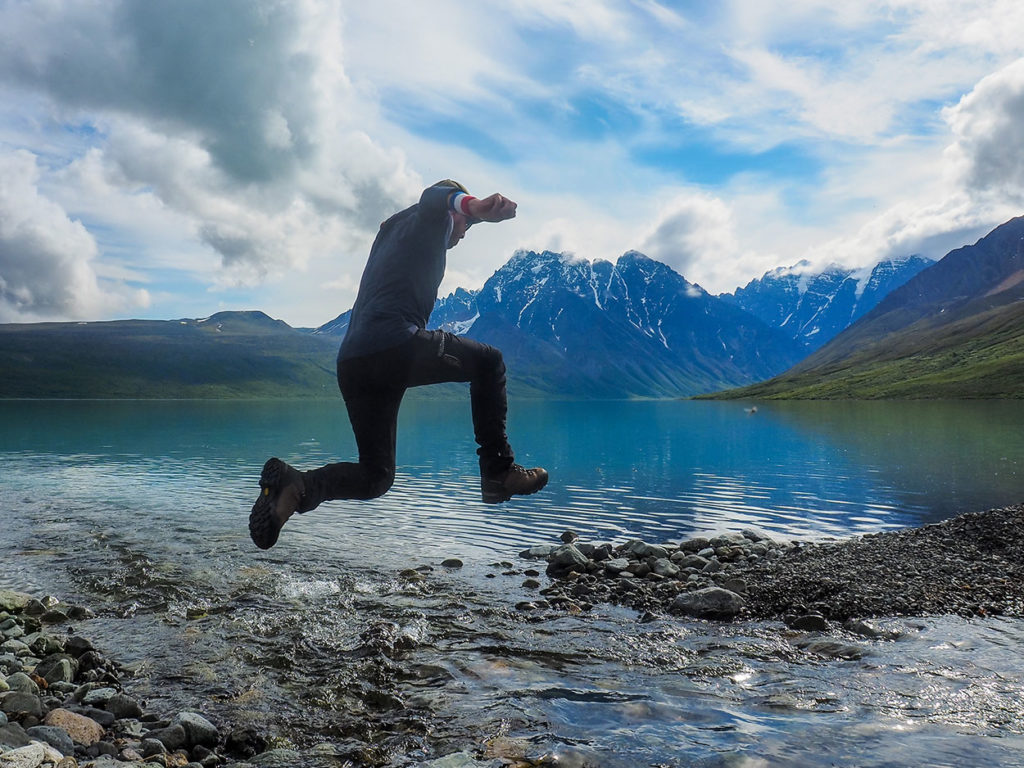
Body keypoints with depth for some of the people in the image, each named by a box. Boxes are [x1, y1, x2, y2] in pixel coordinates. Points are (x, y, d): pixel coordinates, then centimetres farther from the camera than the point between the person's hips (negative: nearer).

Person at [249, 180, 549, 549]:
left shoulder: (392, 229, 36)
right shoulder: (428, 220, 11)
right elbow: (436, 196, -14)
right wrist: (472, 205, -36)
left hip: (352, 362, 8)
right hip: (397, 344, -8)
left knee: (376, 476, 13)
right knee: (488, 361, 14)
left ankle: (297, 484, -14)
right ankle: (499, 471, 7)